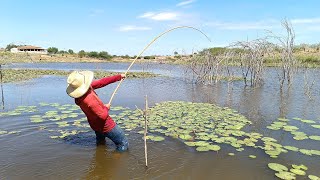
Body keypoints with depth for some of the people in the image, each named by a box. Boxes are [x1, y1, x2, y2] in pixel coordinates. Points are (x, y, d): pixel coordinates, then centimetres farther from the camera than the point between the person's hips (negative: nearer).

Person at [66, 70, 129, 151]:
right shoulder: (89, 100, -41)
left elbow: (101, 82, -10)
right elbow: (103, 115, -32)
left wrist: (119, 76, -8)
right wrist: (106, 108, -10)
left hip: (95, 124, 9)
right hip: (105, 125, -9)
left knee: (100, 143, 36)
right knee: (124, 144, 4)